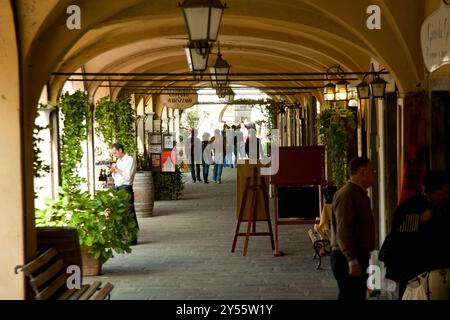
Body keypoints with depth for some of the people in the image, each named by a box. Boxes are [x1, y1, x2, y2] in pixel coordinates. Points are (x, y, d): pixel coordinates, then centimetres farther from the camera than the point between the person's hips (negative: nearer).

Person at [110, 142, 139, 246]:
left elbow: (128, 176, -17)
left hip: (126, 188, -9)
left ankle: (133, 239, -5)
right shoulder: (118, 161, 18)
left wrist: (117, 170, -9)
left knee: (129, 214, -7)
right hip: (117, 188, 9)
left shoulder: (130, 160, -7)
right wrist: (113, 171, 6)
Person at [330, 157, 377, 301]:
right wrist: (352, 261, -27)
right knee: (349, 297, -10)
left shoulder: (359, 194, 17)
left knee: (358, 297, 14)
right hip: (348, 259, -10)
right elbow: (343, 231, -24)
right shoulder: (346, 194, -16)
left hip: (359, 257, 10)